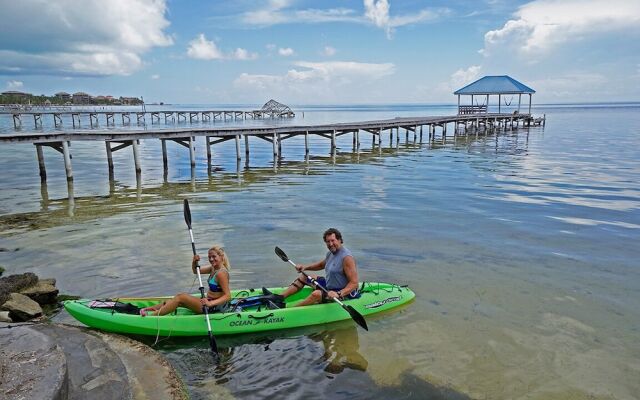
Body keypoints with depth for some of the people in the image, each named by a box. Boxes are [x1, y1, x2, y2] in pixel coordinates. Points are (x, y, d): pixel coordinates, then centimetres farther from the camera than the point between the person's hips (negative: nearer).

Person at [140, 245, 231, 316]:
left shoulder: (221, 273, -21)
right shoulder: (213, 268, 8)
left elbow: (228, 296, -27)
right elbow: (195, 271, 17)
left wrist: (210, 303, -39)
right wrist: (194, 262, -6)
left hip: (216, 306, -9)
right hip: (210, 301, 9)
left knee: (180, 297, -11)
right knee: (179, 297, 7)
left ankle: (152, 315, -9)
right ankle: (148, 309, 11)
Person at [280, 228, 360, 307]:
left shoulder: (346, 257, -24)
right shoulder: (330, 253, 3)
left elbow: (354, 283, -27)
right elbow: (321, 265, 25)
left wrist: (339, 294, -39)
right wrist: (305, 267, 10)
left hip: (344, 293, -10)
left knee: (316, 294, -33)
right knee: (303, 276, 13)